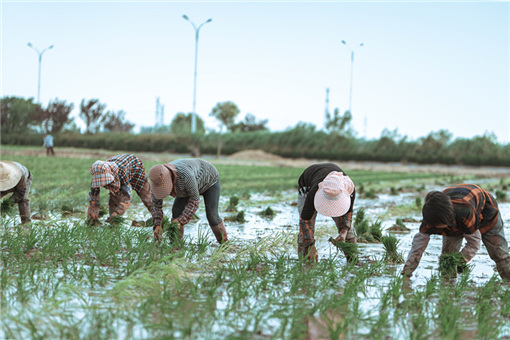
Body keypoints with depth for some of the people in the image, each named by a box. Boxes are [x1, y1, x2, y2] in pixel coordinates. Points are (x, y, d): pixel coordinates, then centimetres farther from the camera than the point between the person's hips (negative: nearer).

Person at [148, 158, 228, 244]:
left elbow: (194, 199, -35)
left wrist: (181, 221, -41)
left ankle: (224, 243, 12)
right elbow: (156, 205, -20)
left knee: (212, 216, -10)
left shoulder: (184, 176, -47)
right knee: (176, 210, -12)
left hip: (209, 179, -5)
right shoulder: (159, 180, -29)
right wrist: (157, 226, -36)